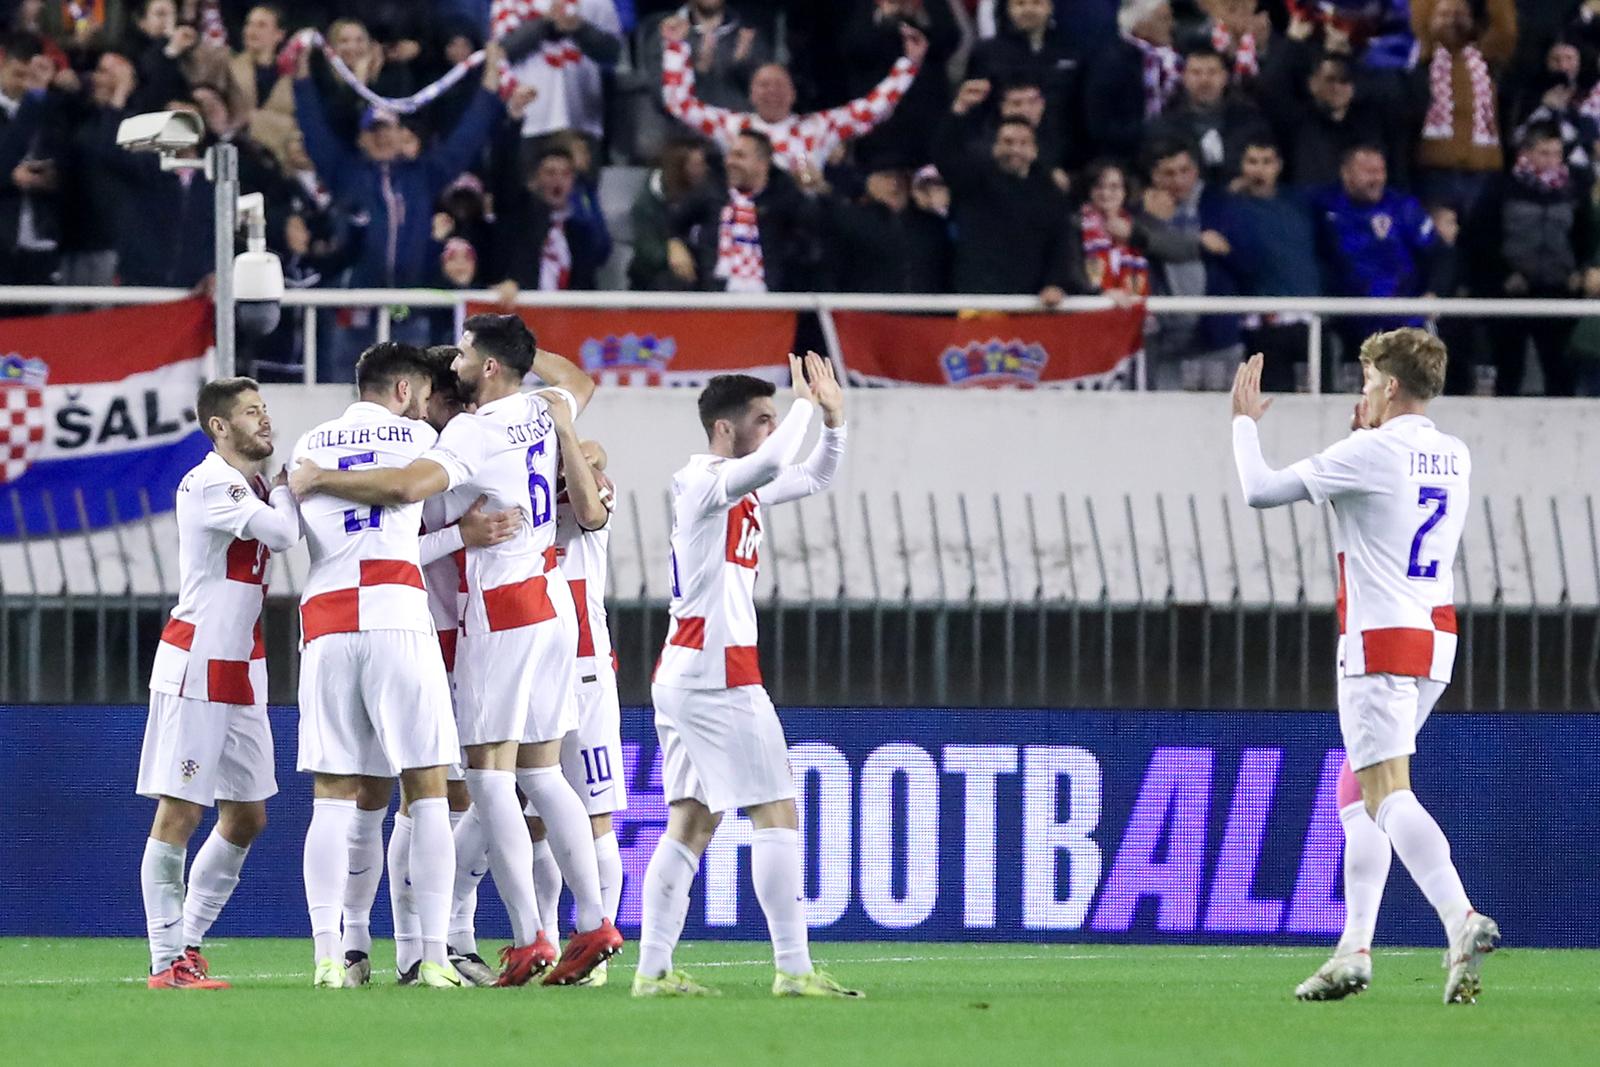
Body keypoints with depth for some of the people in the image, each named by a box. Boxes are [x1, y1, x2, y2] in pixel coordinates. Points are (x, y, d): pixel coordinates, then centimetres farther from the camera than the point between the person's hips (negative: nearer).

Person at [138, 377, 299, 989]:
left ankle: (190, 942, 18)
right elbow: (282, 533, -23)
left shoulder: (254, 489, 15)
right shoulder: (206, 485, -14)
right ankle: (167, 961, -6)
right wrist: (285, 482, -4)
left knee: (246, 819, 10)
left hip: (242, 673, 9)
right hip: (196, 667, -9)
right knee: (179, 813, -7)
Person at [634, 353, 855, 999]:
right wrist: (804, 404, -16)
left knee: (692, 821, 6)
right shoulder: (704, 483, -11)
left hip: (683, 679, 10)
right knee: (776, 815, -9)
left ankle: (653, 969, 2)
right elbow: (770, 463, -31)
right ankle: (793, 970, -11)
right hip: (717, 675, -10)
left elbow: (814, 478, 28)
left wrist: (832, 417, 11)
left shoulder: (742, 489, 17)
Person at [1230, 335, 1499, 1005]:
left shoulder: (1370, 453, -12)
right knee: (1357, 791, 16)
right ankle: (1354, 950, 13)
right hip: (1435, 641, 8)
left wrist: (1244, 421, 9)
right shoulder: (1455, 457, 11)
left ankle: (1462, 923, -34)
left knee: (1388, 794, -15)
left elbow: (1260, 491, -7)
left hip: (1379, 642, -8)